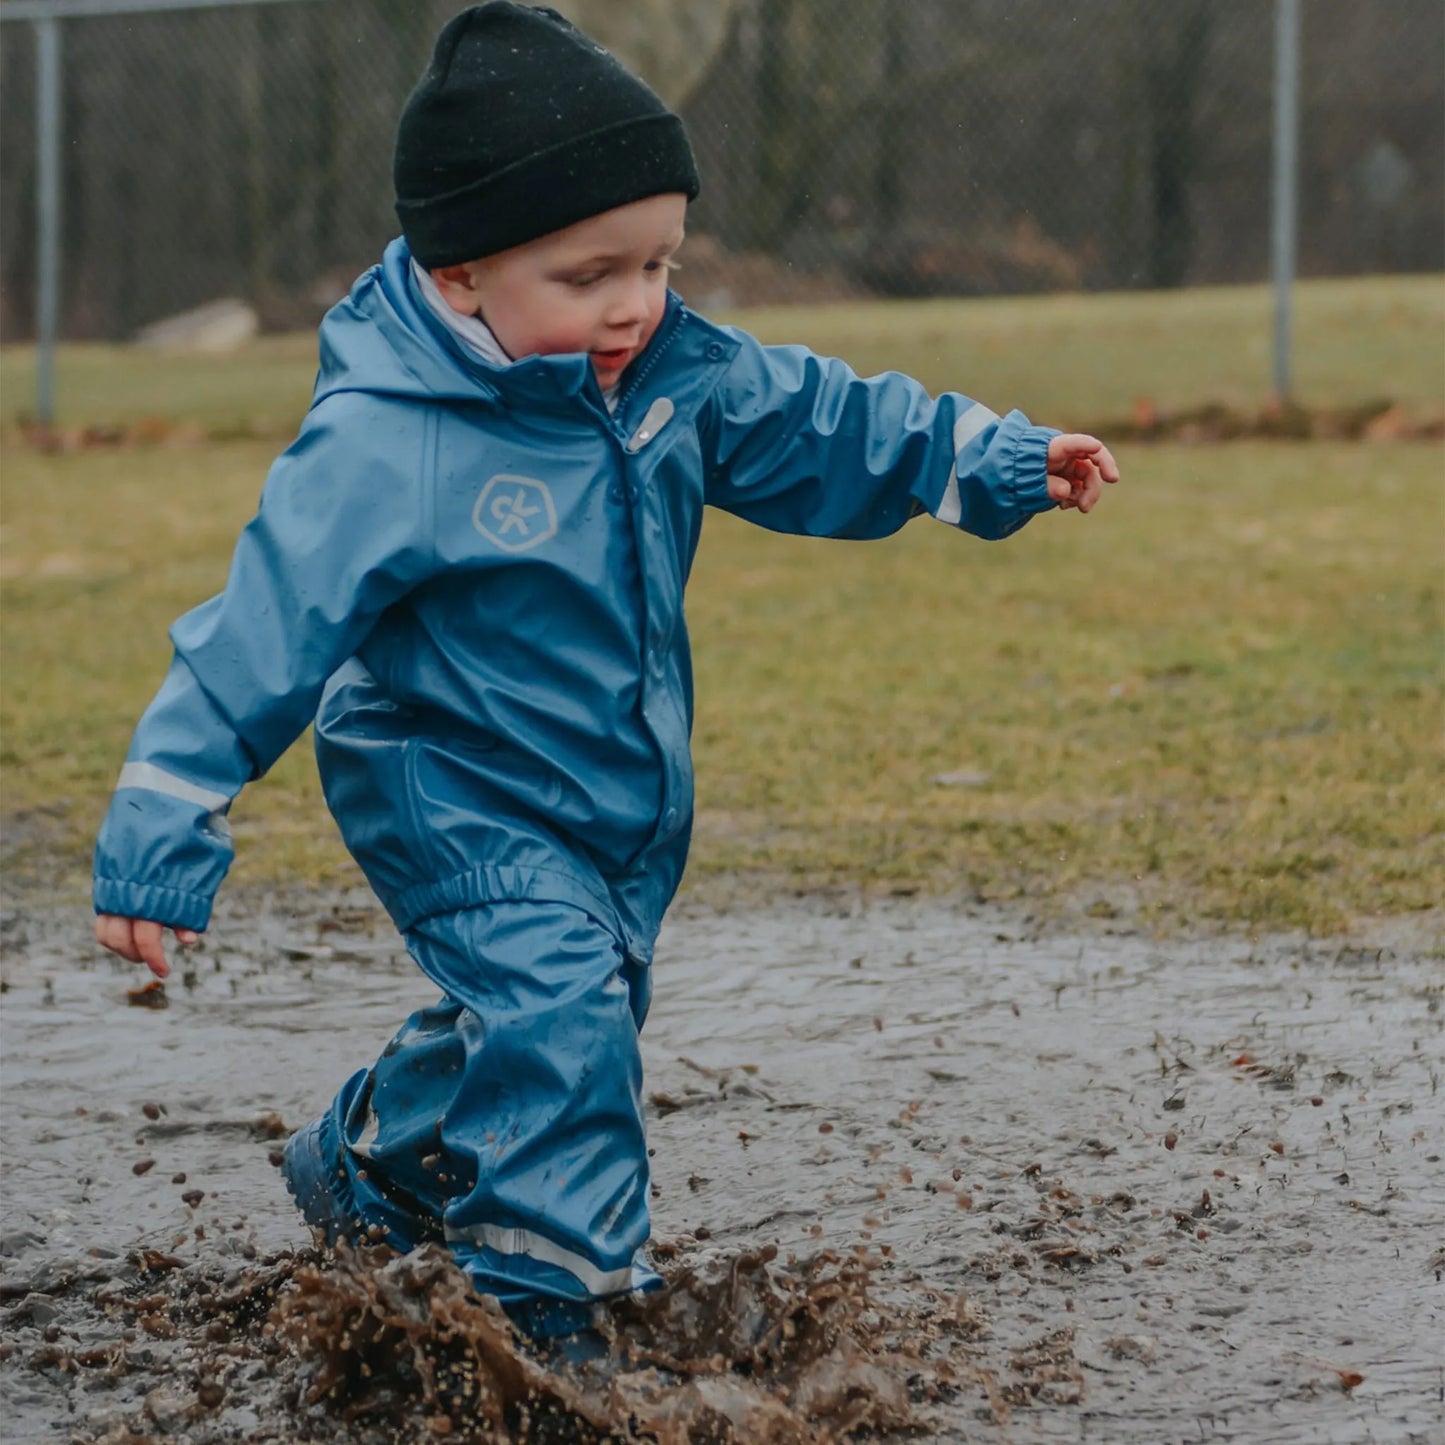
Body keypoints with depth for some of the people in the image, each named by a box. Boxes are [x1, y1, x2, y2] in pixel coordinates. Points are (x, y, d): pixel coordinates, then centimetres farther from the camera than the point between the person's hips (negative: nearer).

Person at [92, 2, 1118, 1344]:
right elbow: (259, 638, -27)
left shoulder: (670, 368, -9)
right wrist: (159, 839, -29)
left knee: (554, 1009, 20)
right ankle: (553, 1304, -11)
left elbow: (805, 423, 7)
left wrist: (996, 458, 5)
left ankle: (366, 1162, 46)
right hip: (456, 798, -7)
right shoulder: (382, 451, -28)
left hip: (625, 801, 8)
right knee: (553, 1004, -22)